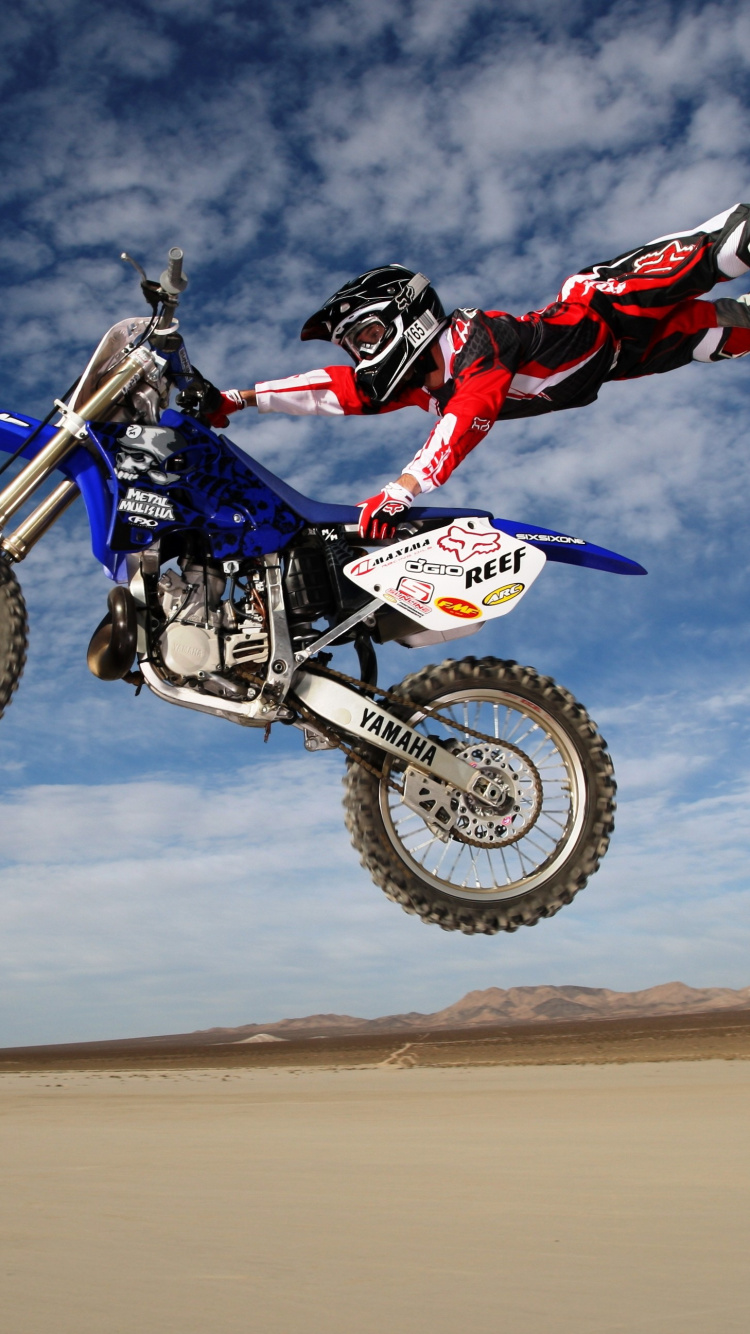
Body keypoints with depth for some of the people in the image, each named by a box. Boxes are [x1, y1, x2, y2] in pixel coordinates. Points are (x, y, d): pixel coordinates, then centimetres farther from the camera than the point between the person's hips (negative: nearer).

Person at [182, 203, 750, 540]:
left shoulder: (475, 334, -28)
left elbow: (470, 414, -42)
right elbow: (330, 388, -6)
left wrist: (401, 489, -50)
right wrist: (235, 398, -13)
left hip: (605, 318, -5)